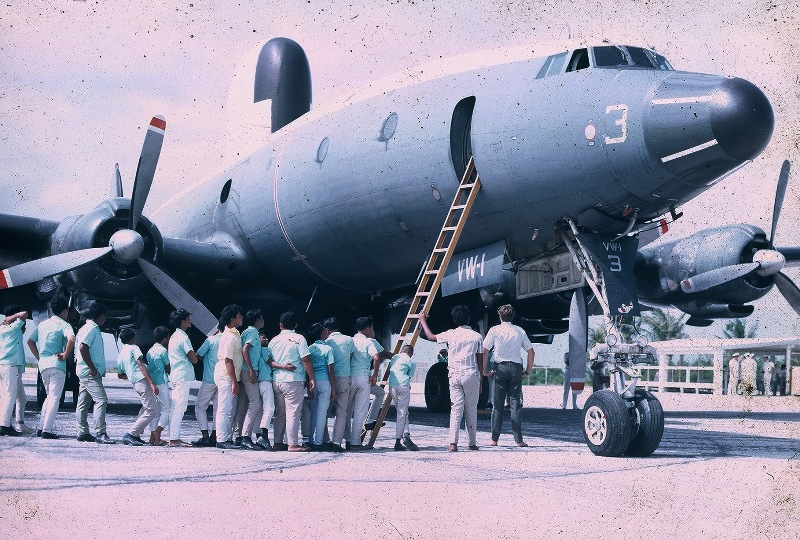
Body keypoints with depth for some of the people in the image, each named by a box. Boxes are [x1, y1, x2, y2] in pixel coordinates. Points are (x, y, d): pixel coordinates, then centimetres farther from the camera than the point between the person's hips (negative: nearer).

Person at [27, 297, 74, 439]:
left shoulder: (42, 325, 15)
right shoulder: (64, 325, -6)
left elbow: (30, 341, 21)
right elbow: (71, 339, -26)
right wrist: (66, 354, -14)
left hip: (43, 364, 7)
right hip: (57, 364, -7)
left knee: (49, 396, 19)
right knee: (55, 397, -5)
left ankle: (41, 428, 16)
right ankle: (47, 430, -12)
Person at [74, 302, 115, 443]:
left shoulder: (91, 328, 19)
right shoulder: (91, 329, -13)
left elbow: (82, 348, 23)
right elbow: (83, 348, -23)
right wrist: (92, 368, -21)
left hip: (86, 373, 11)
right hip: (90, 372, -11)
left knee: (83, 403, 11)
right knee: (101, 400, -15)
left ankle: (83, 433, 16)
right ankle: (100, 433, -19)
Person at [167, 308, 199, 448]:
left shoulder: (174, 336, 17)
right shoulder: (183, 337, -12)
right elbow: (194, 359, -12)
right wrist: (195, 355, 10)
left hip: (175, 376, 10)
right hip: (183, 377, -10)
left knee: (175, 408, 10)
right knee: (179, 409, -10)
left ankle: (174, 438, 13)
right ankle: (174, 439, -11)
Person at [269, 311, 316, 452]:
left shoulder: (274, 340, 10)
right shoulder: (298, 338, -6)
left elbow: (268, 361, 5)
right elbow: (306, 360, -10)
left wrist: (281, 366, -4)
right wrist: (312, 378, -5)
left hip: (276, 380, 6)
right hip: (293, 381, -6)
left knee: (280, 413, 14)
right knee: (293, 412, -5)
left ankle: (278, 442, 16)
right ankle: (292, 444, -8)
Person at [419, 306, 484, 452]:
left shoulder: (451, 335, 2)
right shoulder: (477, 336, 3)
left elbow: (431, 337, 18)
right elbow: (480, 361, 4)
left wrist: (423, 321, 33)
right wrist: (481, 381, 12)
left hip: (455, 375, 0)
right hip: (472, 374, 0)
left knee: (456, 408, -2)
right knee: (471, 410, 9)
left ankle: (453, 443, -13)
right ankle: (472, 443, 12)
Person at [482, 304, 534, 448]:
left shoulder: (494, 330, 2)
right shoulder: (520, 331, 7)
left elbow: (484, 351, -4)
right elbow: (531, 352, 6)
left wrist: (484, 370, 2)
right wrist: (528, 371, 13)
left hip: (500, 367, -1)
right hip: (516, 368, 1)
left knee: (498, 404, 4)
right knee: (516, 404, 3)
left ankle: (494, 439, 4)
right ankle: (518, 440, 1)